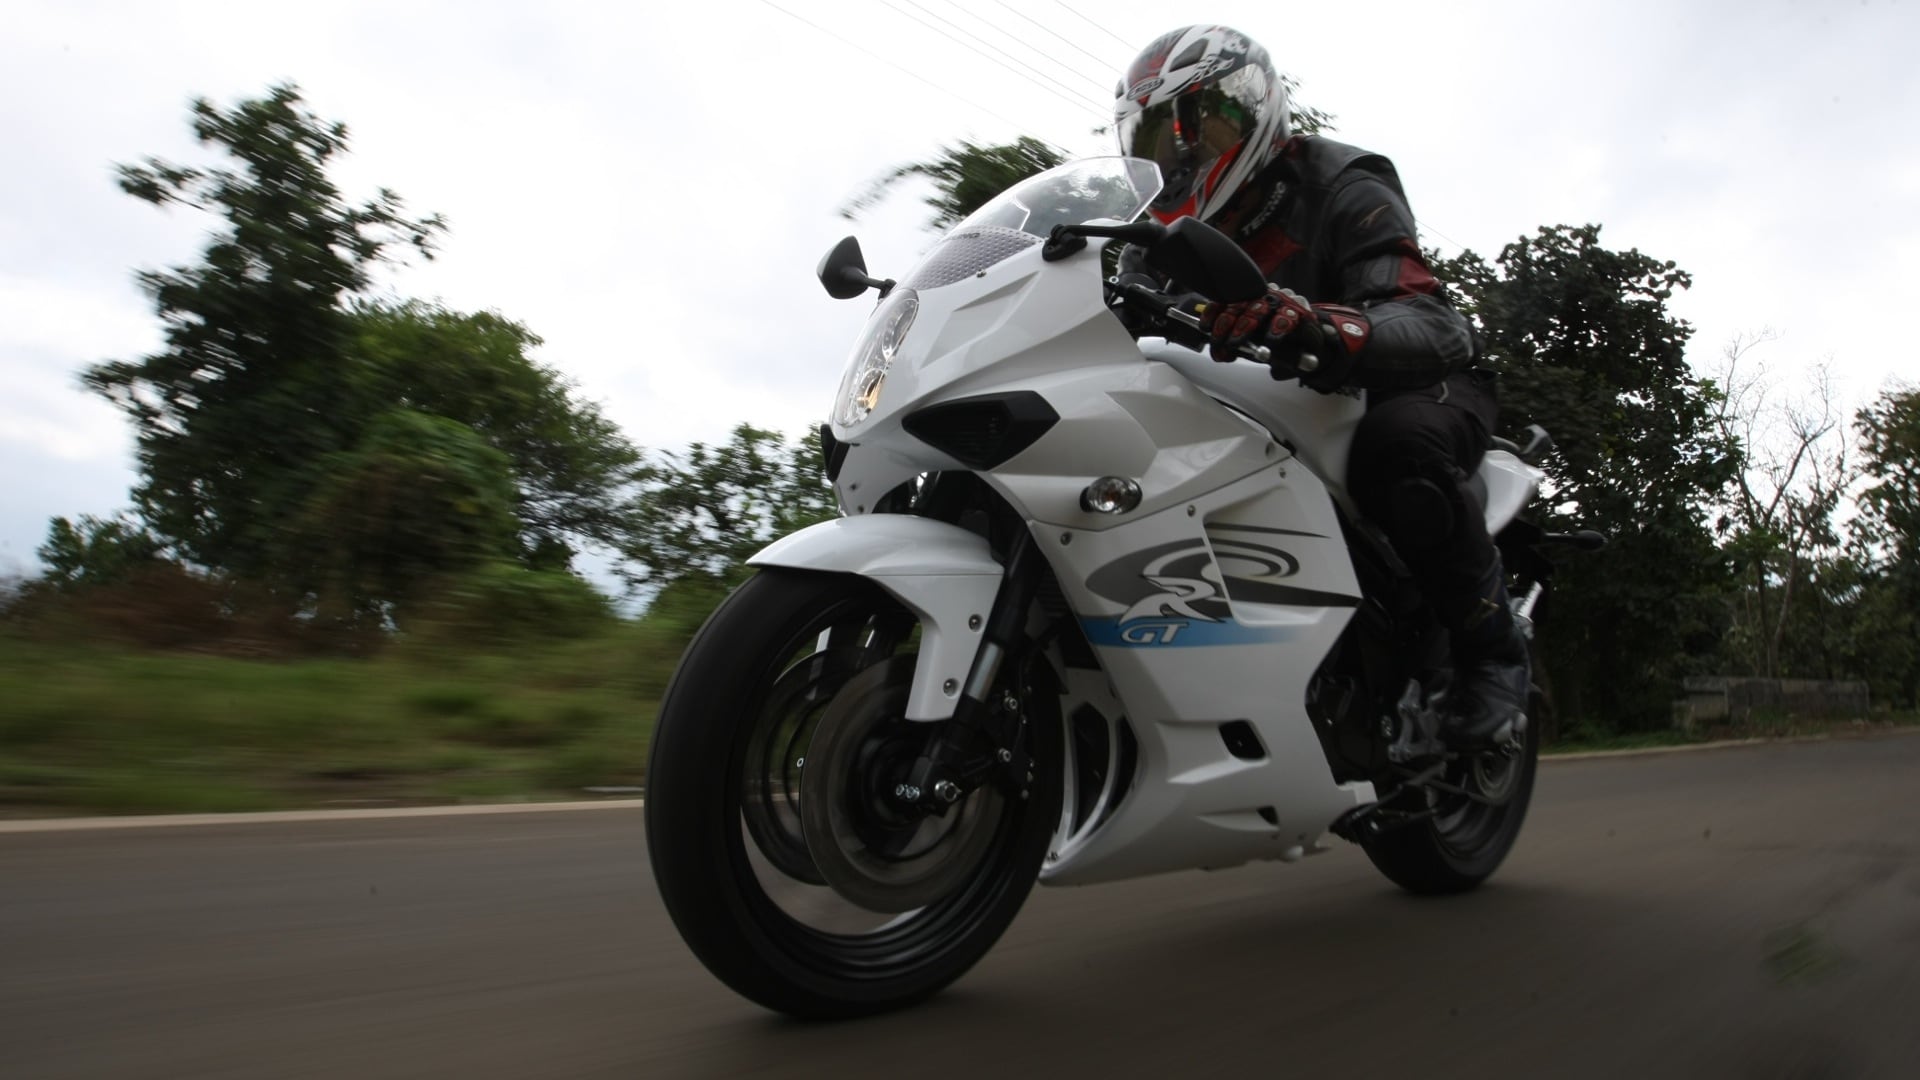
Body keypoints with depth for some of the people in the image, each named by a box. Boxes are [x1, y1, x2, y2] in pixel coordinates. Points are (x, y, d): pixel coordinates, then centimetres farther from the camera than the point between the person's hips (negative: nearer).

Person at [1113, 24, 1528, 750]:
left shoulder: (1339, 188, -18)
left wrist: (1317, 326, -55)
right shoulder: (1178, 238, 3)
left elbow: (1429, 326, -34)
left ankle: (1494, 649, -18)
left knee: (1397, 446, -42)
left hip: (1427, 385, -6)